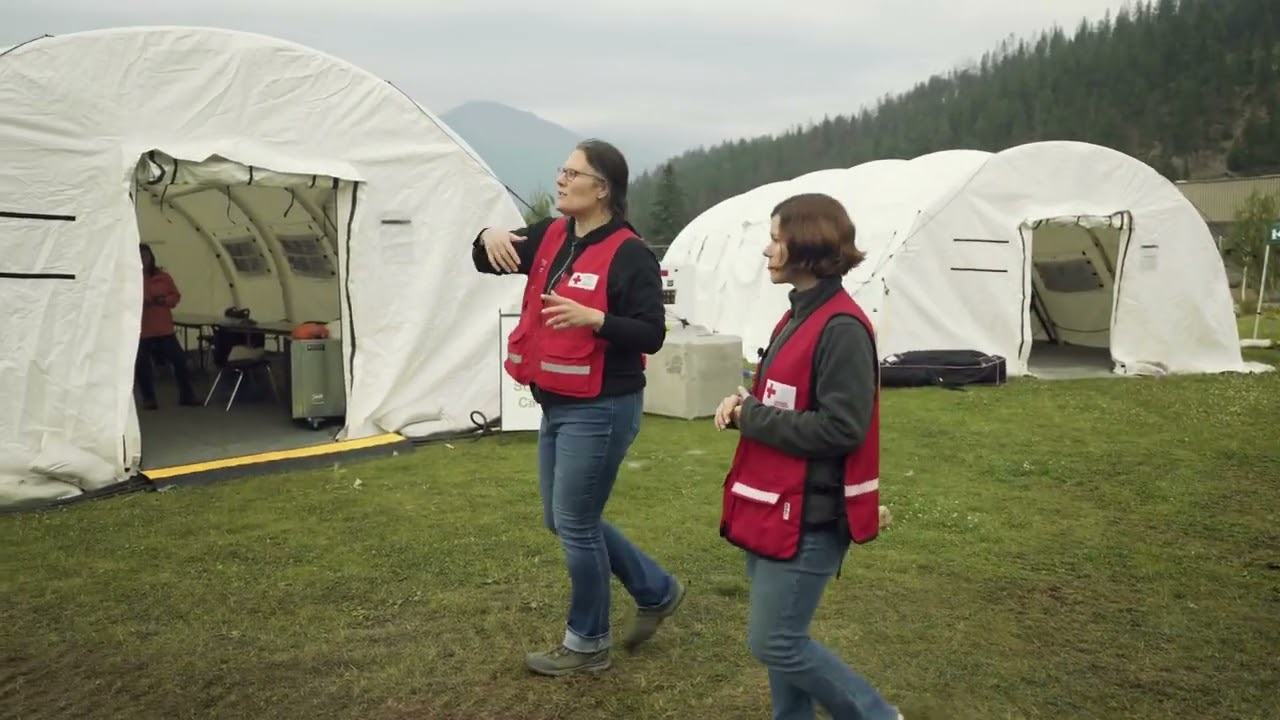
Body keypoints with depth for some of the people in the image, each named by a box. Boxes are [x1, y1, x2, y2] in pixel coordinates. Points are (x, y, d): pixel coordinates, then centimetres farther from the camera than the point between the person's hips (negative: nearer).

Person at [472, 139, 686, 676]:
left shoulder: (630, 254, -15)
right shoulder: (551, 237, 7)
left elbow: (652, 335, -17)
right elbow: (487, 263, 14)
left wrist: (595, 318, -32)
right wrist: (489, 237, -9)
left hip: (601, 410, -9)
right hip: (557, 407, 9)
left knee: (575, 525, 1)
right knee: (562, 521, 18)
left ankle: (587, 643, 23)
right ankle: (657, 591, 34)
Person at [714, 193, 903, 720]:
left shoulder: (842, 328, -18)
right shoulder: (800, 314, 11)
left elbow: (841, 428, -23)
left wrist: (750, 418, -16)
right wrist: (746, 401, -1)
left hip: (809, 515, -9)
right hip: (774, 506, 9)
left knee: (775, 643, -1)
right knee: (781, 636, 17)